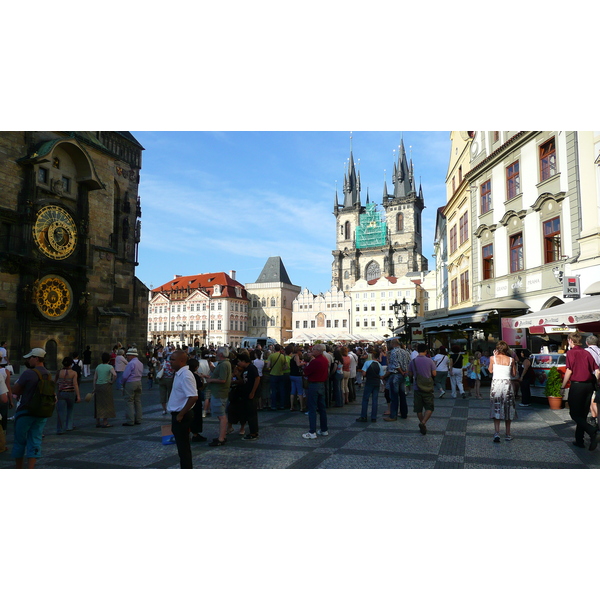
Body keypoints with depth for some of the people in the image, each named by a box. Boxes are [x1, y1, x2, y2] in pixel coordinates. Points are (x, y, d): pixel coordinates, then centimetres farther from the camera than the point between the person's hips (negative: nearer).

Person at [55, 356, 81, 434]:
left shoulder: (59, 373, 1)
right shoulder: (73, 373, -6)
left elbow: (57, 384, 15)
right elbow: (75, 384, -14)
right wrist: (78, 396, -15)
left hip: (61, 393, 0)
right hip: (71, 393, 0)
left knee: (61, 412, 0)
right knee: (70, 410, 19)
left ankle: (60, 430, -3)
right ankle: (69, 426, 24)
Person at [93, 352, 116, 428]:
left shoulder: (98, 367, 7)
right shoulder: (110, 367, -8)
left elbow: (95, 378, 6)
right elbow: (115, 374, -25)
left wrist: (94, 388, 11)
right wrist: (112, 381, -9)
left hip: (98, 386, 5)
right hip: (106, 386, -5)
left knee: (98, 405, 11)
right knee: (106, 404, 0)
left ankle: (97, 422, 15)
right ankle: (105, 423, 0)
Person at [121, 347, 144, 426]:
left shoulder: (131, 363, -16)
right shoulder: (140, 363, 11)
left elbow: (125, 376, -16)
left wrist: (123, 382, 3)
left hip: (130, 384, -8)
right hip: (139, 382, 8)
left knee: (129, 402, -2)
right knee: (138, 401, 11)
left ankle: (130, 421, -1)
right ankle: (138, 419, 15)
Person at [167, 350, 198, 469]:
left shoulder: (185, 375, -22)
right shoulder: (179, 374, 9)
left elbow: (193, 397, -30)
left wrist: (181, 414, -22)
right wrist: (179, 414, 15)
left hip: (182, 416, -10)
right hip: (178, 415, 10)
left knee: (183, 447, 1)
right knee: (183, 446, 20)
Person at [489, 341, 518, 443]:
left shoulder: (493, 358, -2)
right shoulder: (511, 359, 1)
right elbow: (514, 374, 9)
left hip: (496, 384, -1)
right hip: (507, 384, 1)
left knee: (496, 409, 4)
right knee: (507, 409, 13)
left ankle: (496, 433, -10)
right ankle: (508, 434, 20)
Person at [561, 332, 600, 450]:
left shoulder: (571, 353, -7)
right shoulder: (587, 353, 9)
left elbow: (569, 371, -13)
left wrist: (563, 387, -6)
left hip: (577, 385, -6)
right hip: (589, 385, 6)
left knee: (574, 414, 1)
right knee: (583, 415, 13)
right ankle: (579, 440, 16)